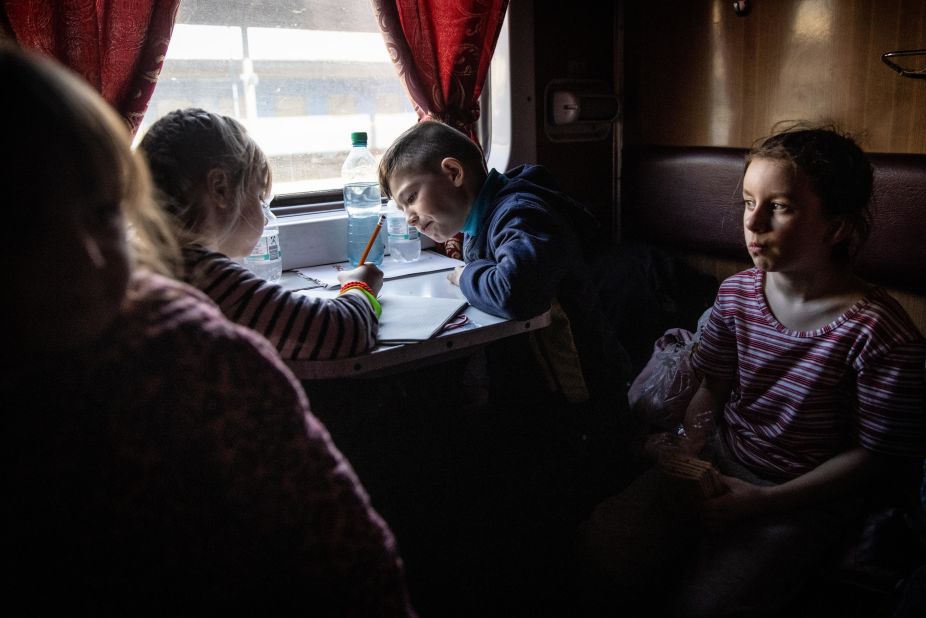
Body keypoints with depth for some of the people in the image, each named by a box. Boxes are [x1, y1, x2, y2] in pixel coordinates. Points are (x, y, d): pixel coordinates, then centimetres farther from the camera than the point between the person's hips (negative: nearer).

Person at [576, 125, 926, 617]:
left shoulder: (880, 333, -19)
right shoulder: (735, 294, -2)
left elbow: (875, 455, -12)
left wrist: (763, 501, -17)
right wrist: (690, 447, -9)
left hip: (809, 498, -4)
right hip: (721, 461, 5)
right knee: (599, 547, -8)